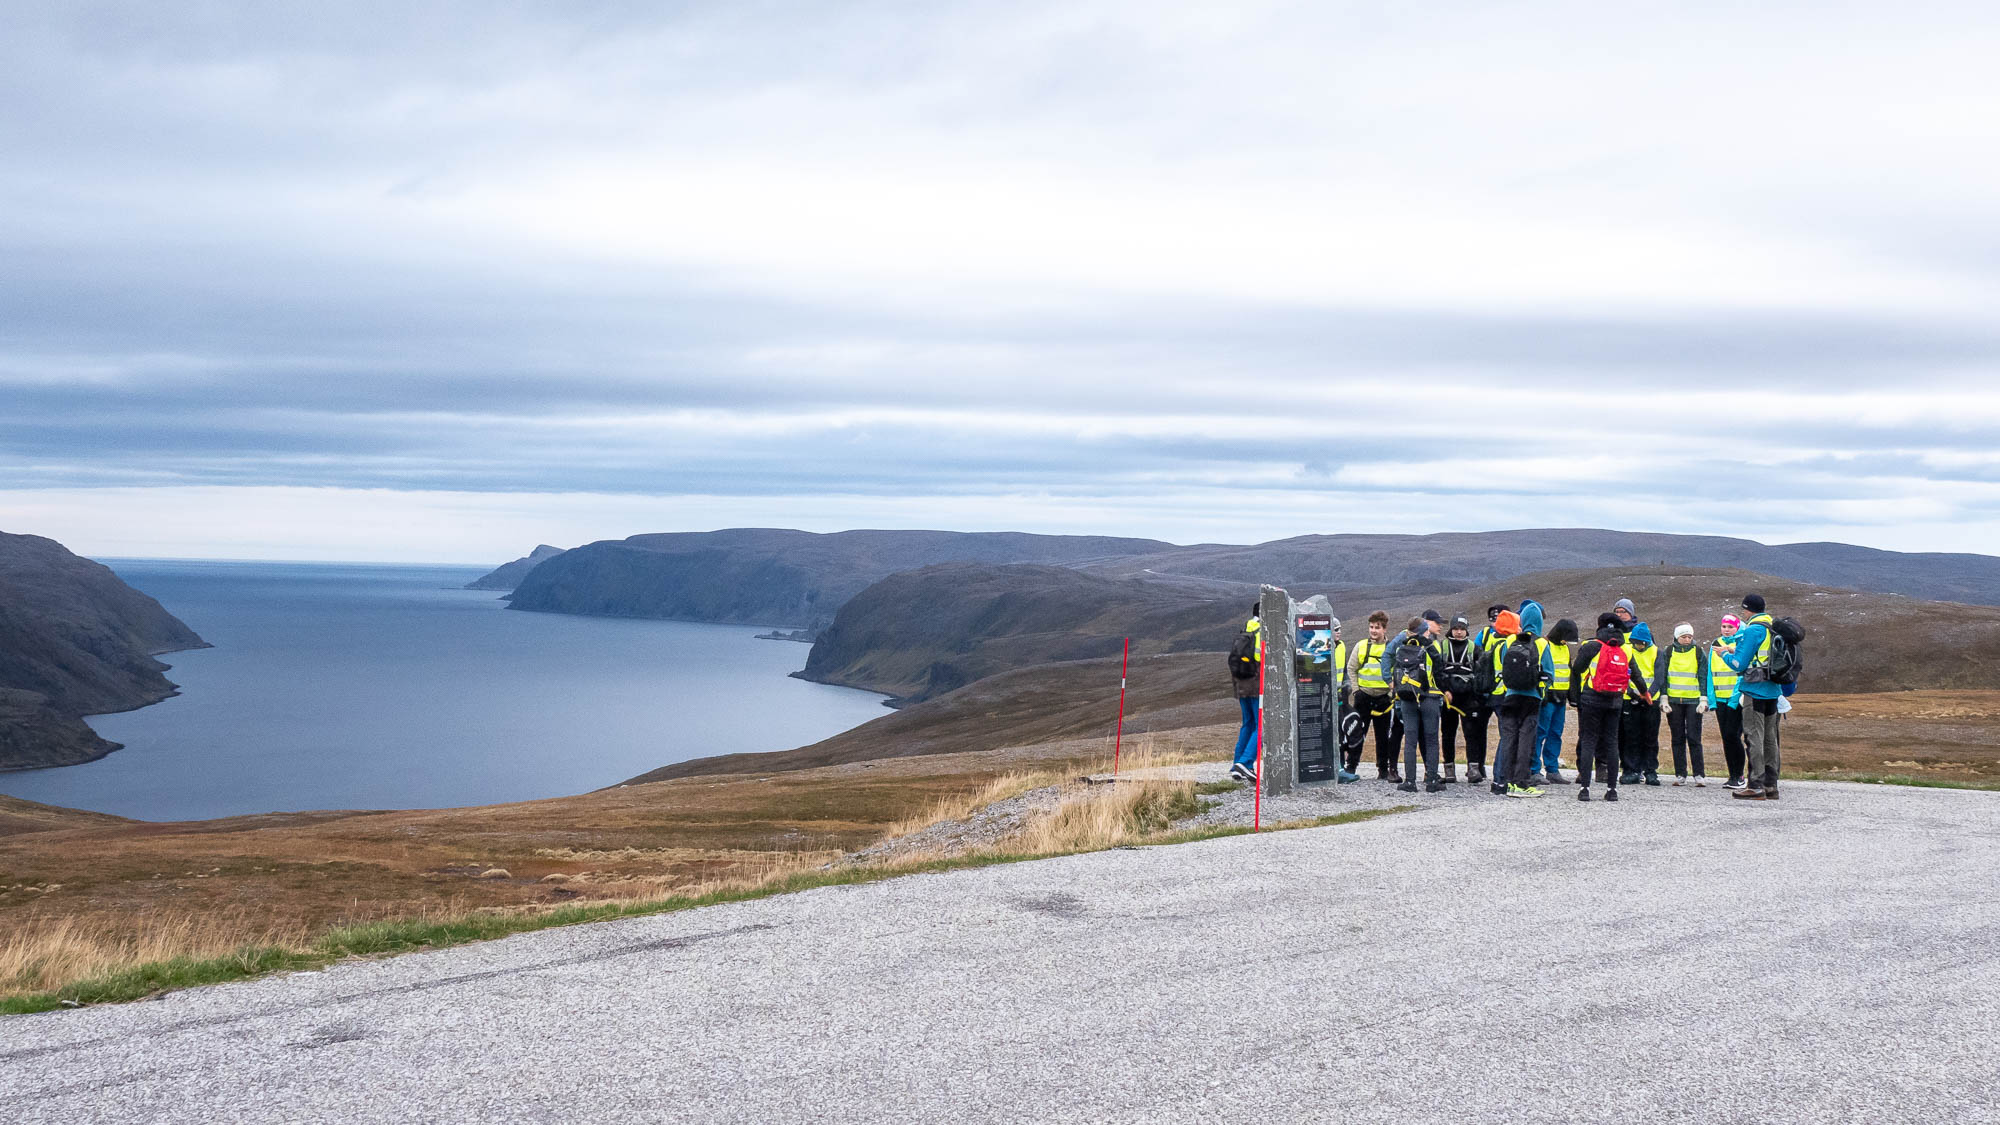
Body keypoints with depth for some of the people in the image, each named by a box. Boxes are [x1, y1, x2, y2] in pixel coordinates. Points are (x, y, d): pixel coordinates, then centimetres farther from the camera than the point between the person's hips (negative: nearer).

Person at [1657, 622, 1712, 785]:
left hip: (1693, 701, -2)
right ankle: (1680, 775, 8)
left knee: (1694, 738, -6)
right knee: (1678, 739, 4)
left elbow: (1704, 676, 4)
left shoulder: (1699, 652, 5)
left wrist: (1703, 700, -4)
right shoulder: (1669, 652, 7)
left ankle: (1699, 774, -3)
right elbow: (1662, 676, 7)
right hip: (1674, 701, 2)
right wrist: (1664, 699, 0)